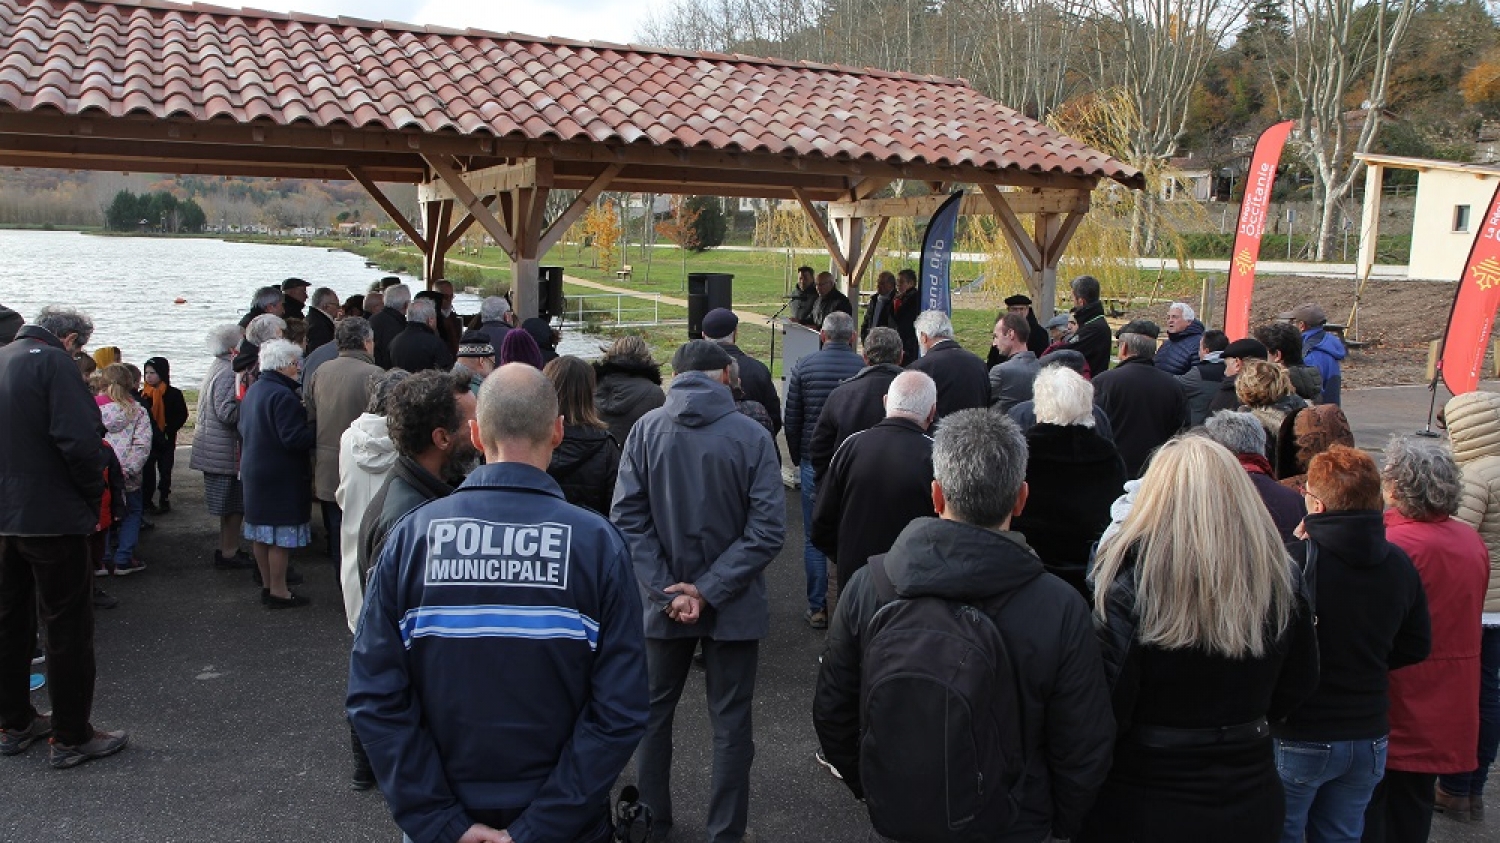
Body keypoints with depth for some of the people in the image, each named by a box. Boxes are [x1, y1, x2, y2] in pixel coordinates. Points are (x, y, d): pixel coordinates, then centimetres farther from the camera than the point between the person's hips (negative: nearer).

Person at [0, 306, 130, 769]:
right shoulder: (54, 362, -14)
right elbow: (80, 439, -24)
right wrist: (94, 498, -11)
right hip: (52, 518, -8)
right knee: (67, 627, 1)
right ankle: (71, 737, 8)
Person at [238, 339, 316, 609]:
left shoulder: (253, 390, 10)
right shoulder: (283, 396, -20)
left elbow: (243, 430, 19)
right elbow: (293, 438, -25)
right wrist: (317, 434, -13)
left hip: (254, 472, 10)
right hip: (281, 475, -10)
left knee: (263, 532, 16)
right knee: (281, 535, -2)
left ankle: (267, 585, 27)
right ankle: (278, 591, 5)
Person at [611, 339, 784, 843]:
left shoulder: (646, 429, -7)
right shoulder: (752, 436, -12)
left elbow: (627, 517, -11)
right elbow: (767, 530, -16)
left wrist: (668, 591, -12)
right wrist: (709, 590, -14)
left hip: (663, 600, 2)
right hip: (734, 606, -2)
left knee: (653, 712, 21)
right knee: (730, 724, 12)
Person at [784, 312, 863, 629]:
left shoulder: (804, 367, -3)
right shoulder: (864, 367, -6)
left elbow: (792, 420, 0)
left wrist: (797, 458, 14)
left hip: (813, 463, 0)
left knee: (814, 539, 9)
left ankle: (817, 608, 13)